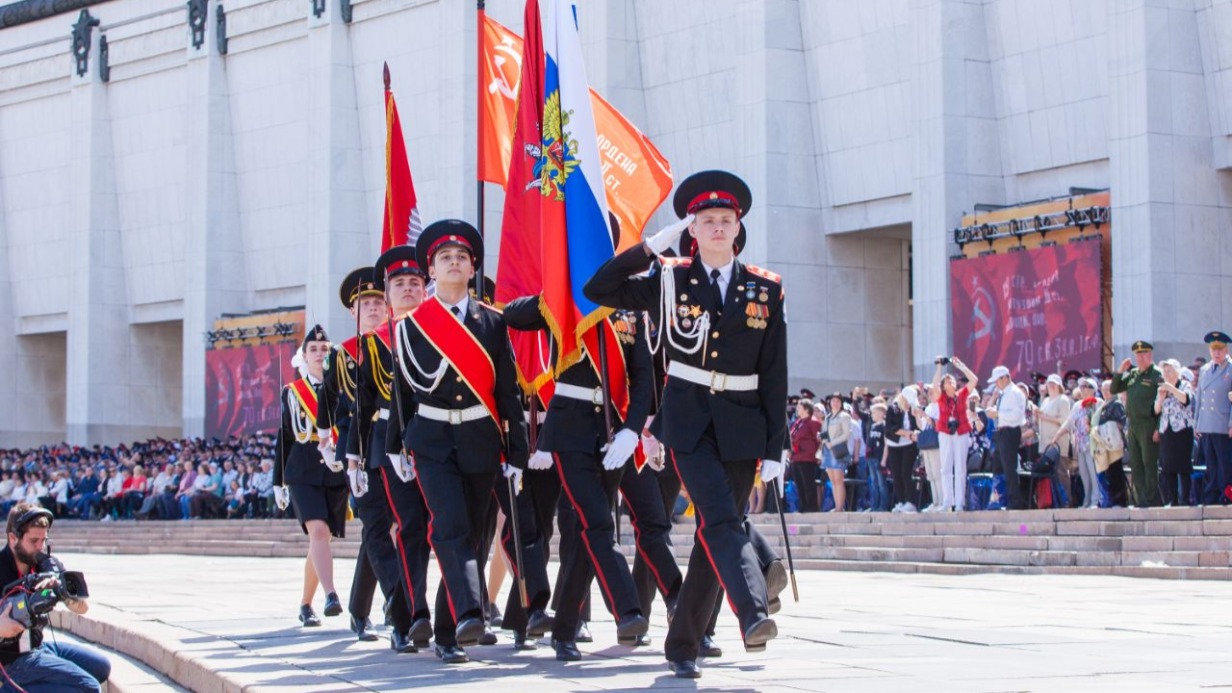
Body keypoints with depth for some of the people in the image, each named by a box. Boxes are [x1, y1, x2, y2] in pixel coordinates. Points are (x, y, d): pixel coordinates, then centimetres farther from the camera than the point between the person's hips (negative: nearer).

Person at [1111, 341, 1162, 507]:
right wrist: (1120, 372, 4)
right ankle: (1141, 499, 12)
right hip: (1132, 425, 7)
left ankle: (1152, 500, -3)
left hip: (1148, 425, -7)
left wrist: (1158, 429, -17)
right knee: (1135, 465, 8)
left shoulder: (1157, 374, -6)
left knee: (1149, 464, -6)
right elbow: (1114, 389, 19)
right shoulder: (1132, 374, 15)